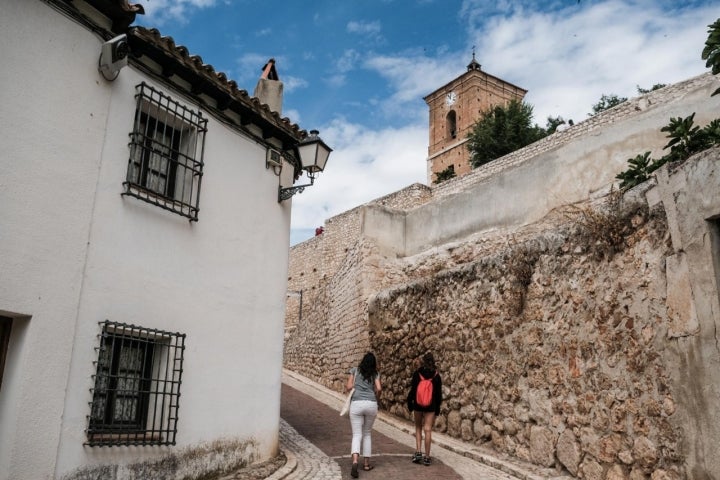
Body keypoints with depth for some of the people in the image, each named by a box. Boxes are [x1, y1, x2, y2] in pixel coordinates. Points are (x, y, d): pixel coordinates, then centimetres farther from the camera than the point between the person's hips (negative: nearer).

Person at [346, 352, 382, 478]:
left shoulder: (355, 370, 10)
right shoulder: (375, 373, 12)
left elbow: (349, 387, 3)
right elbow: (379, 389, -1)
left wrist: (346, 386, 26)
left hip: (356, 404, -1)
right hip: (371, 404, 1)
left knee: (357, 435, 0)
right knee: (367, 433, 20)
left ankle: (355, 461, -23)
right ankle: (366, 463, 21)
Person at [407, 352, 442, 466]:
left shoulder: (417, 373, -6)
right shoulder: (436, 376, -4)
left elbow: (412, 390, -3)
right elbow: (439, 393, 1)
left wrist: (410, 404, 8)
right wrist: (437, 409, 10)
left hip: (418, 405, 0)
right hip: (431, 406, 0)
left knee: (418, 427, 17)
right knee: (428, 429, 4)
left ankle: (418, 452, 7)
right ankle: (426, 457, 6)